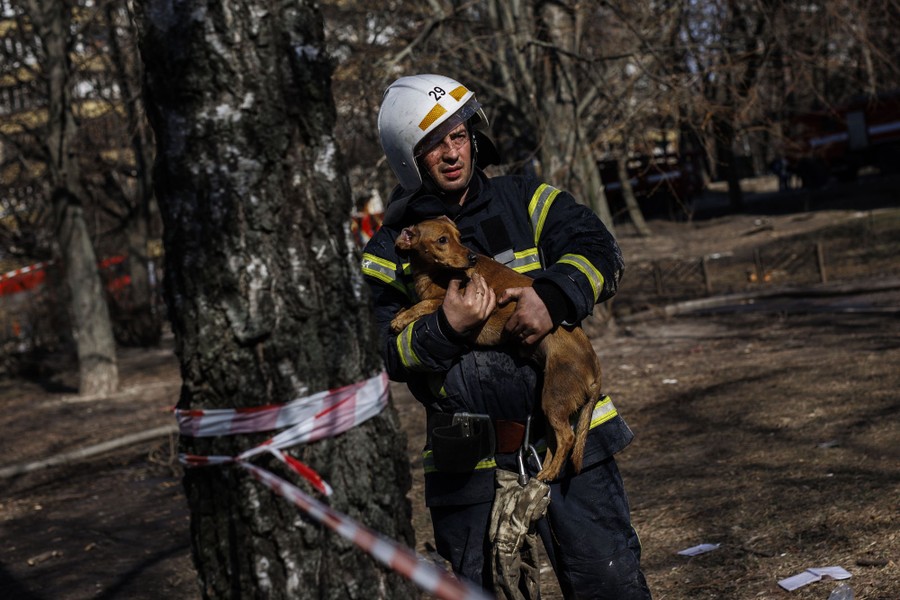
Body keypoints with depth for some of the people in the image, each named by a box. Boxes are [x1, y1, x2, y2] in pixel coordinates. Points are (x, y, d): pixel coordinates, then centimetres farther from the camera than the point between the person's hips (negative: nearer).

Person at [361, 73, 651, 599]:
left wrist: (554, 295, -24)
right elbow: (391, 354, -3)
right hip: (470, 459, 0)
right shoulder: (389, 252, 4)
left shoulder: (526, 201, 7)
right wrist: (447, 328, -22)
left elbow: (599, 251, -5)